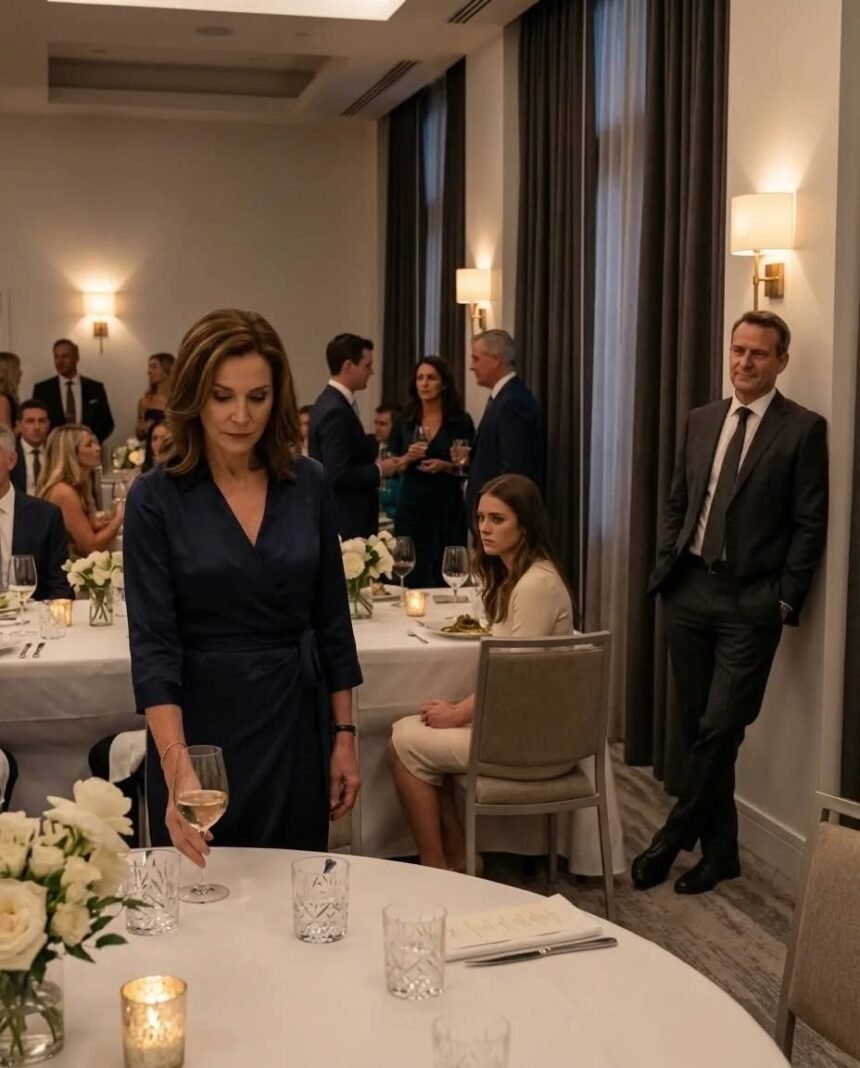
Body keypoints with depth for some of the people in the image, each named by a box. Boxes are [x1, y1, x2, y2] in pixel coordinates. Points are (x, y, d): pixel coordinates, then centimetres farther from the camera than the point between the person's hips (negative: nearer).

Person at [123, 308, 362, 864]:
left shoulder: (309, 484, -1)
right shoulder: (156, 498, -10)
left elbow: (331, 620, 6)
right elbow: (153, 643, -16)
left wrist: (345, 736, 3)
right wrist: (177, 769, -29)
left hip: (295, 724, 3)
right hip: (200, 727, -2)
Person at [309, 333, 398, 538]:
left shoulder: (332, 402, 11)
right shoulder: (335, 411, -20)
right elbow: (338, 475, -26)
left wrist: (374, 466, 8)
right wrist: (379, 470, -14)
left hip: (345, 518, 10)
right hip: (345, 522, -10)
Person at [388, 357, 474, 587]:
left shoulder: (461, 421, 0)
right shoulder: (405, 422, 7)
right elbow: (392, 468, 8)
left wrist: (446, 466, -16)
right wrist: (407, 457, -11)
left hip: (447, 508, -2)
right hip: (411, 507, 2)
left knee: (446, 576, -3)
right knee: (412, 576, -1)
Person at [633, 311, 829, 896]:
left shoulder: (804, 429, -4)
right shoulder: (701, 420, 12)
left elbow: (810, 523, -6)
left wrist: (786, 599, -10)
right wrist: (665, 568, 7)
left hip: (751, 601, -5)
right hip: (689, 589, 5)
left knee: (720, 729, -8)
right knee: (698, 728, 10)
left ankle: (672, 839, 9)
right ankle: (720, 850, 21)